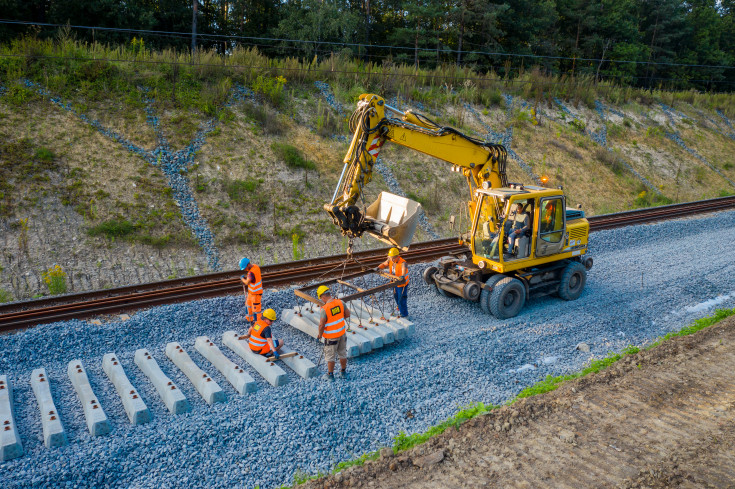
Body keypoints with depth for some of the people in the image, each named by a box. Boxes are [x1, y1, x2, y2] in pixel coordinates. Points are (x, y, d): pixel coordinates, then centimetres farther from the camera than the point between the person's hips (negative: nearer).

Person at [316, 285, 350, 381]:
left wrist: (320, 335, -4)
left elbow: (321, 325, -22)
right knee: (342, 353, 20)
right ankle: (343, 372, 35)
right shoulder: (340, 303, -10)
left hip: (331, 336, -5)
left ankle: (330, 375, 26)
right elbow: (347, 314, 3)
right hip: (342, 332, 5)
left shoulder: (325, 309, -26)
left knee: (330, 356, 12)